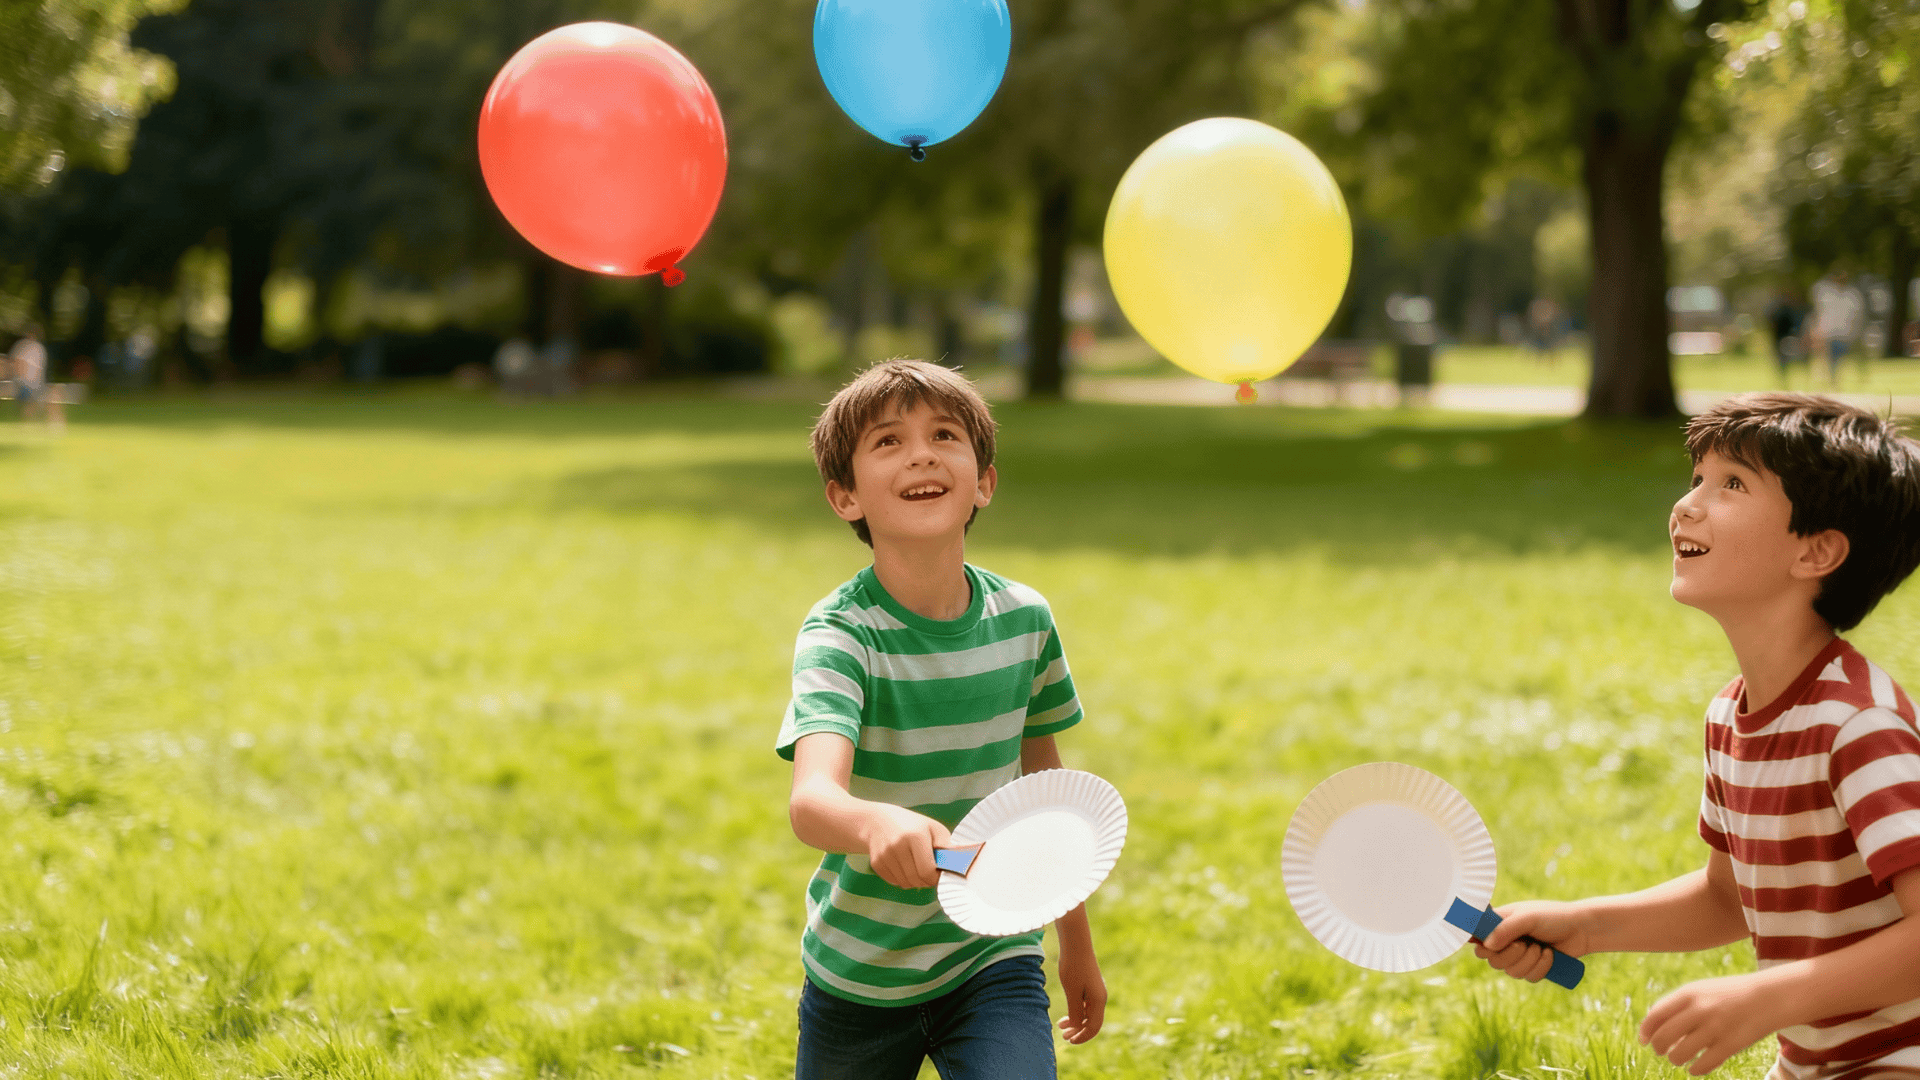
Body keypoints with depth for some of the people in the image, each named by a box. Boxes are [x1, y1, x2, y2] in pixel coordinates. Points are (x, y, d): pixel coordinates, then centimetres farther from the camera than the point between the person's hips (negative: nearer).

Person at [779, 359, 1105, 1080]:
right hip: (860, 978, -2)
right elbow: (811, 801, -35)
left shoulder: (1025, 620, -4)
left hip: (994, 961, 2)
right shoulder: (839, 636, -18)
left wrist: (1076, 944, 20)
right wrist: (878, 823, -58)